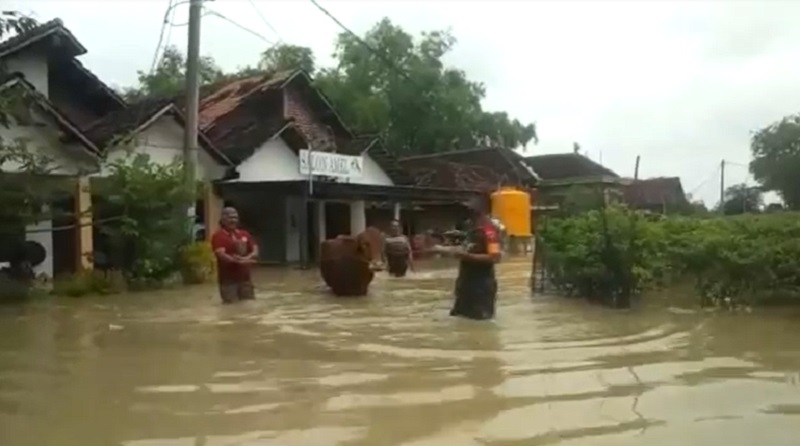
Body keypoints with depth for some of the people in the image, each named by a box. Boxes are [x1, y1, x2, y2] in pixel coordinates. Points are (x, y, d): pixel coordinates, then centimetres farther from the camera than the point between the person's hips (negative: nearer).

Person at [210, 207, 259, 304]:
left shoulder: (244, 234, 11)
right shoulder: (218, 236, -9)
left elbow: (255, 250, 6)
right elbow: (221, 255, -21)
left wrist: (247, 258, -16)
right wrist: (238, 261, -29)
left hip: (245, 277, 6)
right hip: (229, 278, -6)